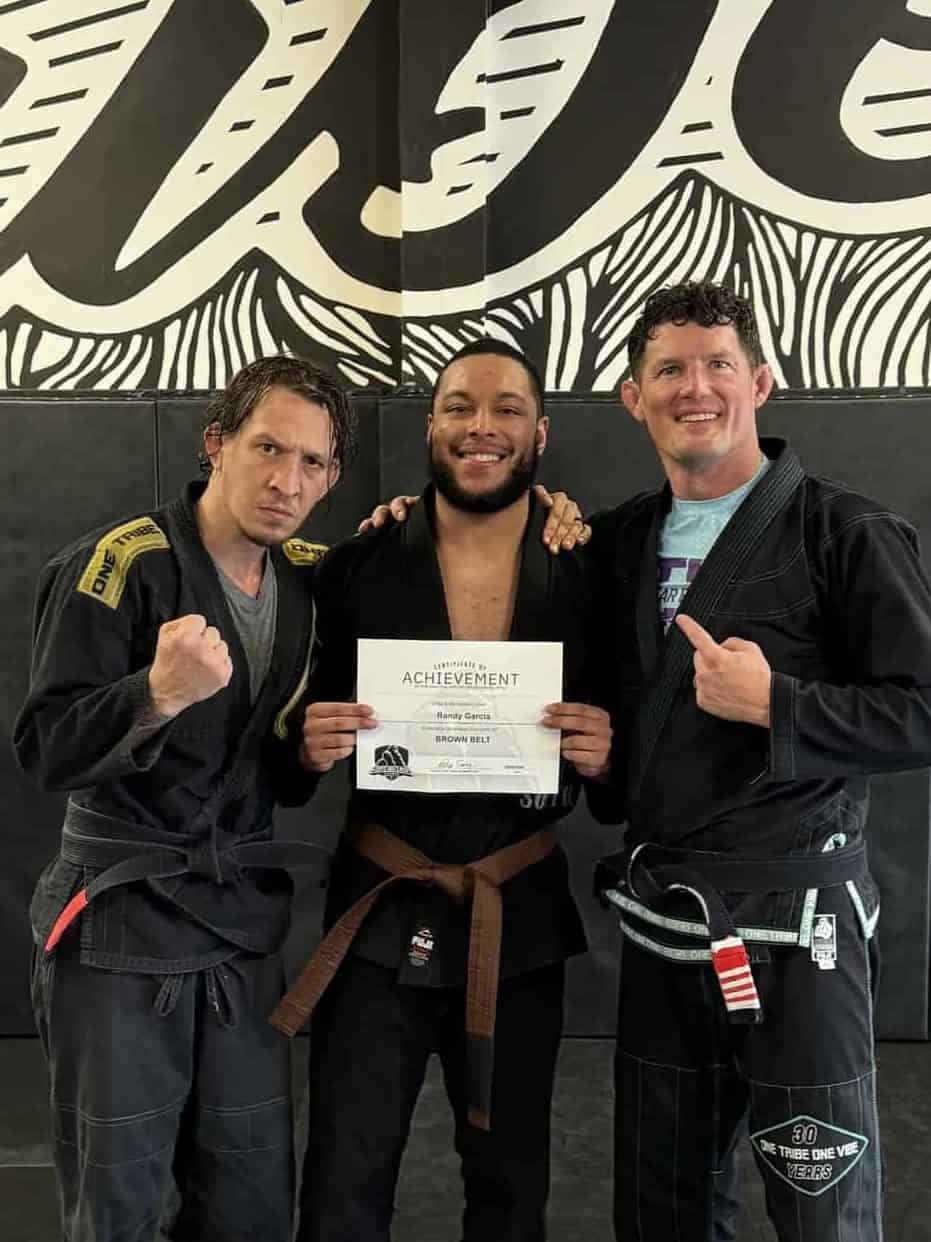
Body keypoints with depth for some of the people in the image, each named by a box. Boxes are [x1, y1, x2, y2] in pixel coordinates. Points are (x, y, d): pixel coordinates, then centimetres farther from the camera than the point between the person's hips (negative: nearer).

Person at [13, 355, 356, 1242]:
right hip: (121, 927, -5)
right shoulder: (118, 565, -13)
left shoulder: (311, 579, 5)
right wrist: (159, 692, -34)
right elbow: (46, 751, -18)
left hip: (245, 922, 5)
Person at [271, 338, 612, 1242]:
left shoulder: (587, 576, -3)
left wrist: (602, 753, -16)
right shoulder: (356, 570, -3)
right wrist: (312, 746, -17)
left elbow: (616, 764, 5)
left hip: (520, 925, 1)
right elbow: (308, 734, 4)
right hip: (379, 918, 0)